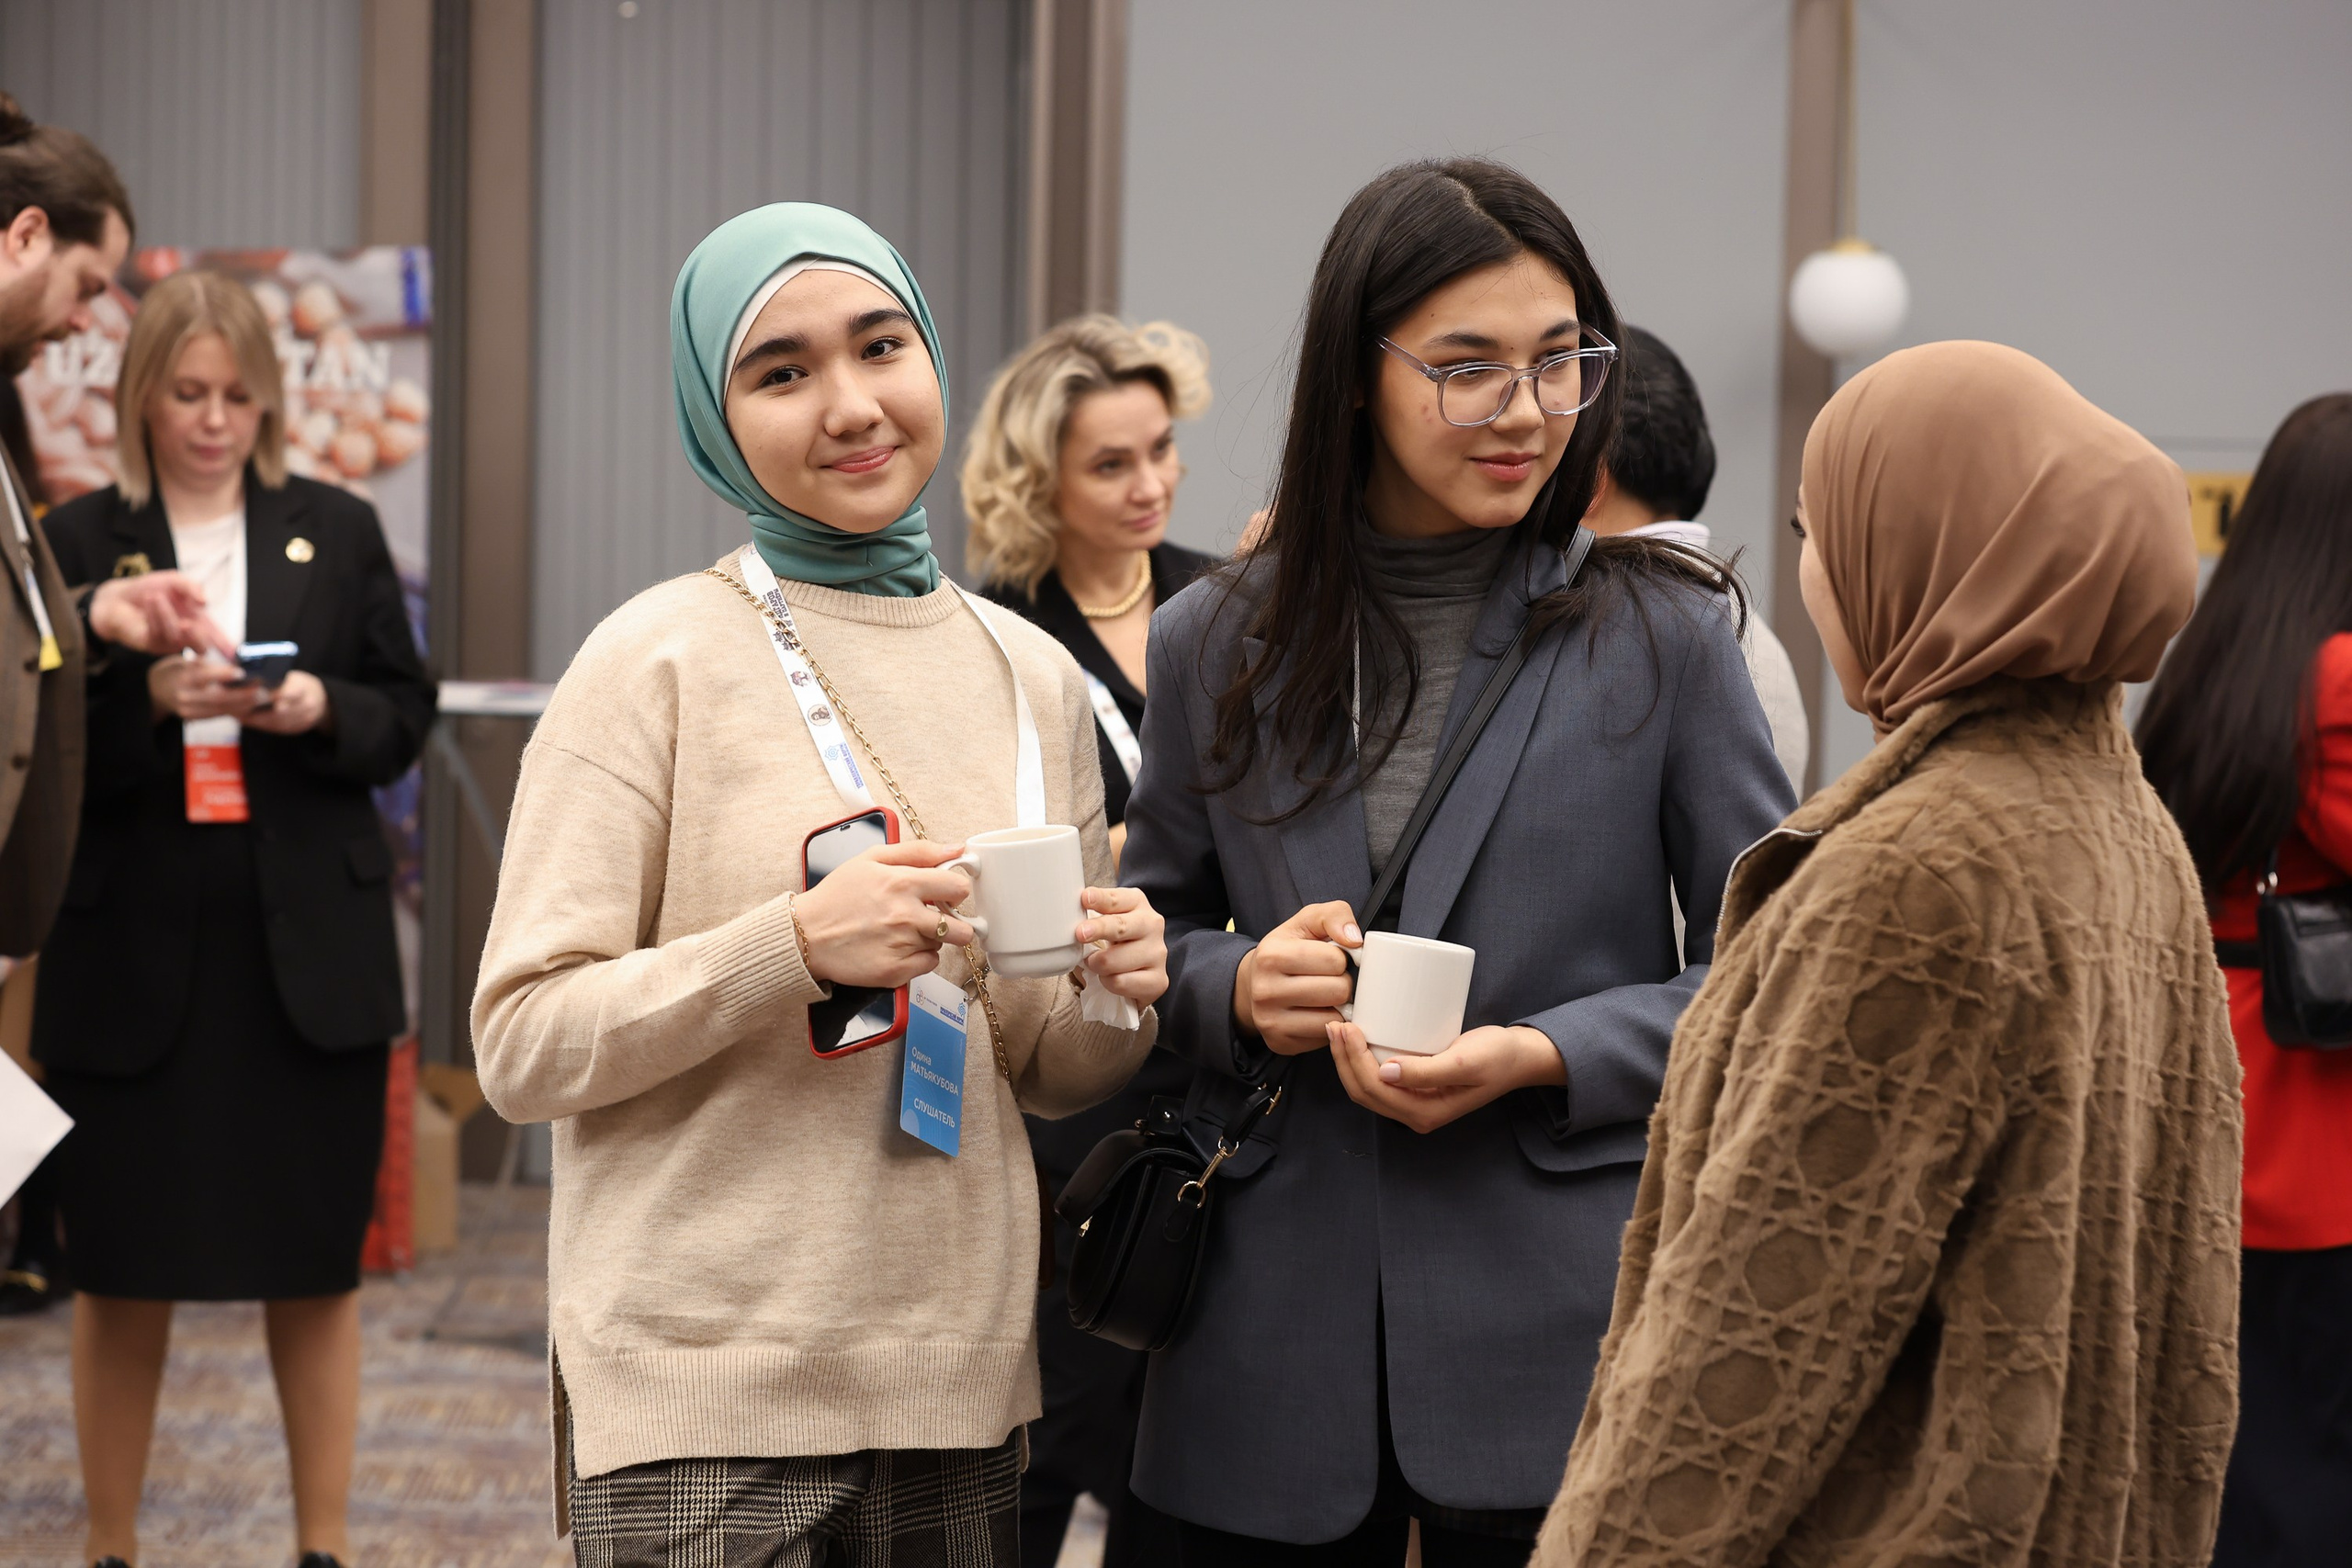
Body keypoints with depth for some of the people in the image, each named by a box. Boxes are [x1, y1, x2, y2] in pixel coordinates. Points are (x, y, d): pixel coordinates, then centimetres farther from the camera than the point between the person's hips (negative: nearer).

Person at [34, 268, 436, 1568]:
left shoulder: (338, 531, 7)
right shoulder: (79, 540, 2)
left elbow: (405, 718, 7)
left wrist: (324, 712, -13)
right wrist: (148, 702, -19)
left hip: (310, 952, 1)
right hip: (132, 951, -1)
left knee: (316, 1265, 6)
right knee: (122, 1270, 7)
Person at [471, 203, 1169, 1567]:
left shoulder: (1035, 676, 8)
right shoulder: (660, 661, -7)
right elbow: (522, 1045, -10)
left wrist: (1116, 1002, -6)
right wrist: (796, 945, -22)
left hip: (964, 1389, 5)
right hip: (707, 1392, -4)